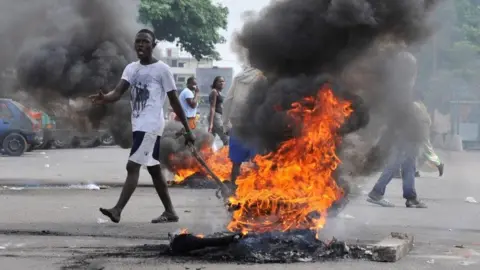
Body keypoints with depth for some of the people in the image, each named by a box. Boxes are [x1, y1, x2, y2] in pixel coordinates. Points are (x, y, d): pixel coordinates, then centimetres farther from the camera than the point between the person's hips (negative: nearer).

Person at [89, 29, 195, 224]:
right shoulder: (131, 68, 11)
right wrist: (104, 98, -28)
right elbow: (118, 93, -3)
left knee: (132, 166, -16)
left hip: (151, 125, -8)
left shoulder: (162, 69, -6)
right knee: (154, 169, 13)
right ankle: (170, 212, 22)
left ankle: (117, 210, -21)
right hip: (138, 125, 8)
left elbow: (174, 101, -2)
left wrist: (187, 130, 0)